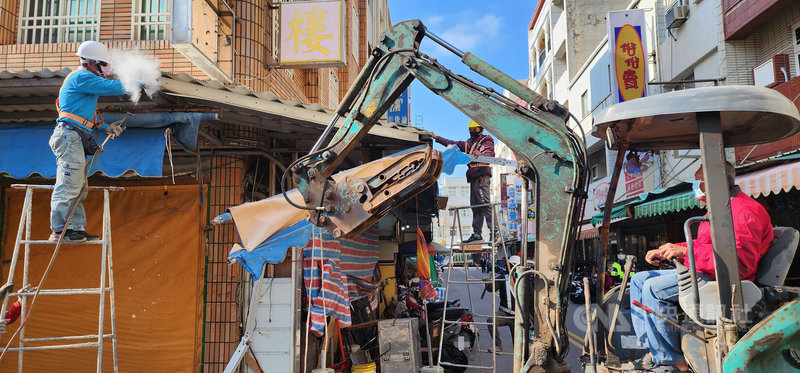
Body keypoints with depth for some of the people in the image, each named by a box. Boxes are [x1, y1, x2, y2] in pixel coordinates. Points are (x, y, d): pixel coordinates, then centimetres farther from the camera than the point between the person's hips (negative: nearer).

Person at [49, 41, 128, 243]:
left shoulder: (81, 79, 26)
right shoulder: (82, 77, -7)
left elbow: (86, 113, 27)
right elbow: (113, 88, -14)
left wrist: (106, 127, 16)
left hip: (74, 140, 11)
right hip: (70, 136, -11)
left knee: (77, 188, 10)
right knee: (68, 184, -12)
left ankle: (76, 229, 13)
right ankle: (60, 230, -10)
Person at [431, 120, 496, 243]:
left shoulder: (487, 142, 4)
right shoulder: (468, 144, 26)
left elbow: (490, 155, -13)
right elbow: (452, 143, 29)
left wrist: (481, 155, -35)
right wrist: (436, 138, 27)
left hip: (482, 175, -8)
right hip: (473, 177, 8)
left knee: (485, 203, -16)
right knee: (475, 205, 4)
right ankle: (477, 234, 4)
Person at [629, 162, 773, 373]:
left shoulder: (744, 211, -17)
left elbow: (741, 263, -28)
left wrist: (687, 251, -29)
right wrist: (665, 251, 15)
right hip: (698, 272, 11)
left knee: (654, 288, -26)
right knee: (639, 280, 6)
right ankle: (652, 349, 2)